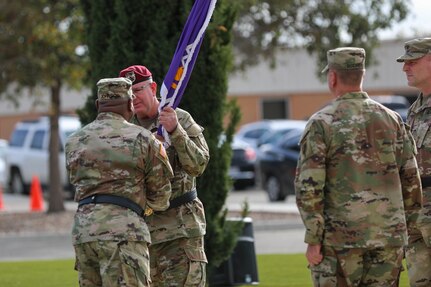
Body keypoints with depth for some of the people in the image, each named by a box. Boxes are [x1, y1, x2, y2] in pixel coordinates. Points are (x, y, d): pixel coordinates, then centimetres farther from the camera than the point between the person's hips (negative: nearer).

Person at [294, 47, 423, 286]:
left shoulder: (320, 123, -6)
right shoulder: (391, 120, 6)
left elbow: (308, 185, -12)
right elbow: (411, 180, 6)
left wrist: (313, 240, -8)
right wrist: (409, 231, 13)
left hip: (340, 236, -3)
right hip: (387, 236, 3)